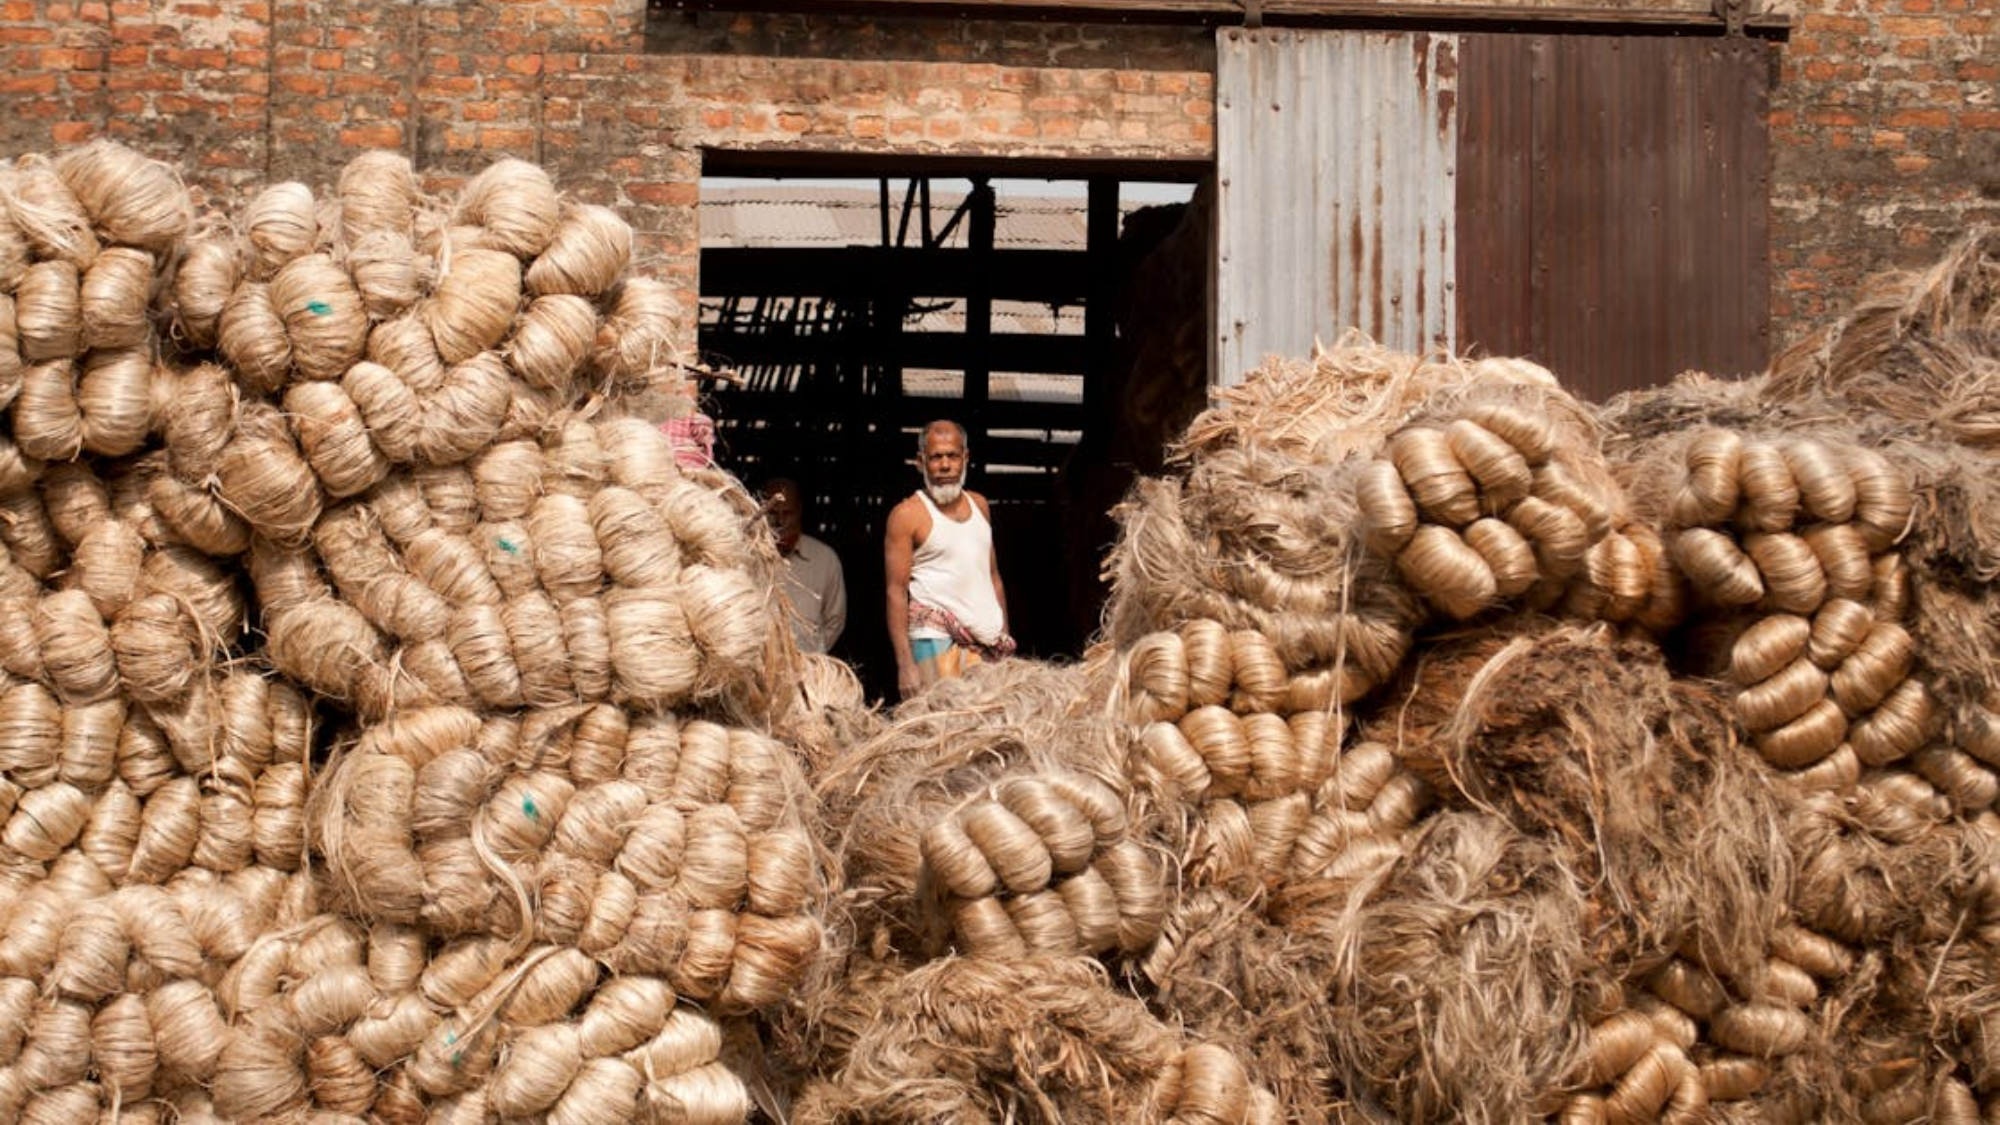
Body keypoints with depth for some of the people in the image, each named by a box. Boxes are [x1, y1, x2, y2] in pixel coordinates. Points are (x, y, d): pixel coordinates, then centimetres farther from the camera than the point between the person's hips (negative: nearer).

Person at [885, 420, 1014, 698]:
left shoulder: (979, 505, 17)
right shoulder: (907, 515, -2)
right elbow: (896, 592, -6)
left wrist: (1005, 639, 14)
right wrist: (905, 664, -15)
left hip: (988, 644, 5)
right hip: (937, 641, -5)